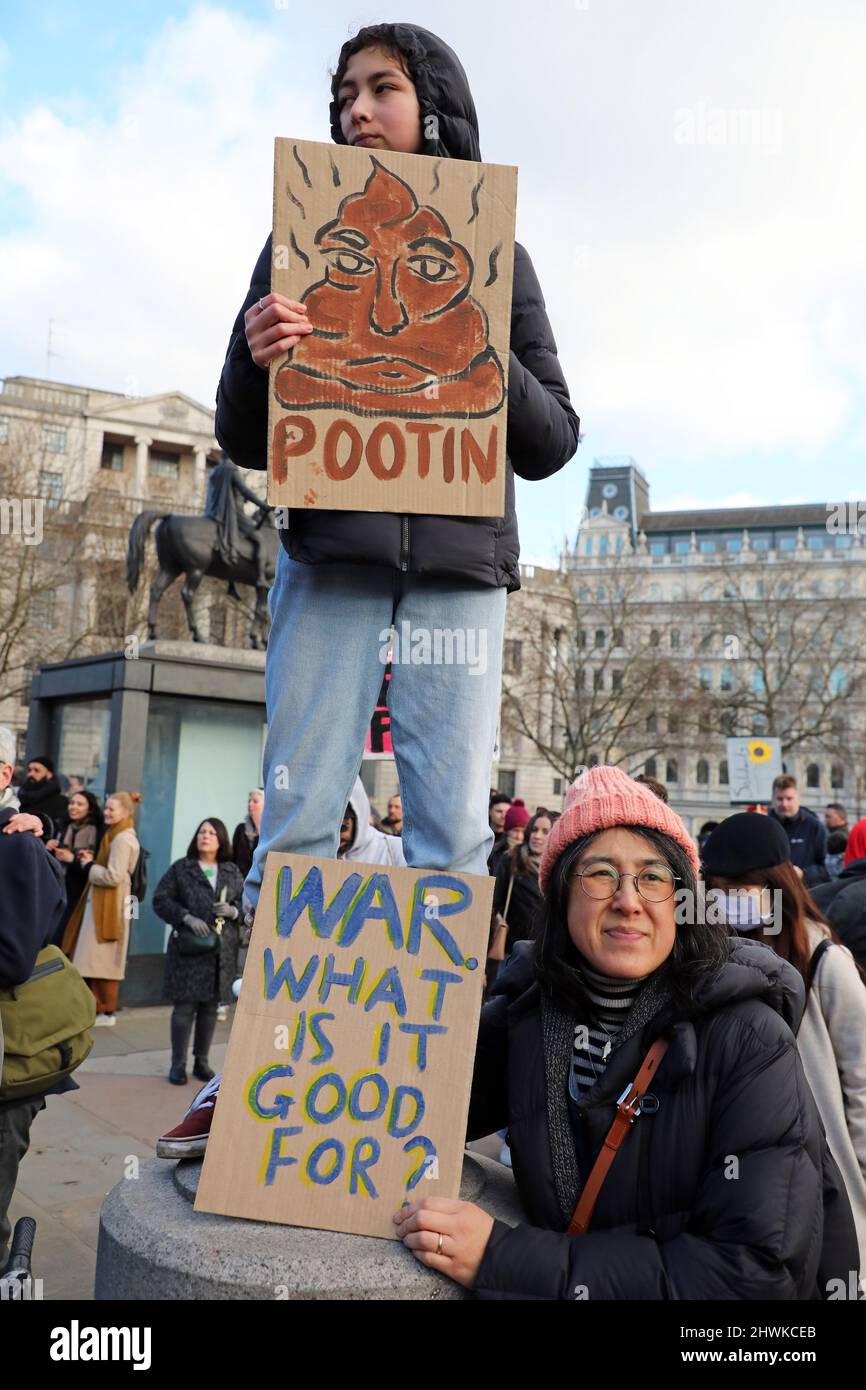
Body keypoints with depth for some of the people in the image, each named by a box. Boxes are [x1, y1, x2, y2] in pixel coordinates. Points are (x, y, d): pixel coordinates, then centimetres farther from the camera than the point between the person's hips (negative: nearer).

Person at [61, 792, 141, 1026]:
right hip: (100, 901, 9)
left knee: (103, 960, -4)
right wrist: (93, 860, 4)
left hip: (109, 904, -9)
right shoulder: (115, 835, 17)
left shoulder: (122, 838, -15)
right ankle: (96, 1007, 15)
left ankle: (107, 1013, 3)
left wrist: (89, 866, -7)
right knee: (97, 959, 10)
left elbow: (113, 876, -21)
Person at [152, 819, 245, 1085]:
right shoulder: (180, 868, 3)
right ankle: (178, 1064, 9)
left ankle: (202, 1061, 21)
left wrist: (232, 911, -8)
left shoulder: (232, 872, 11)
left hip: (222, 950, 3)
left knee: (210, 1007, 9)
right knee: (185, 1006, -2)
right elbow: (161, 900, -1)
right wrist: (187, 918, -13)